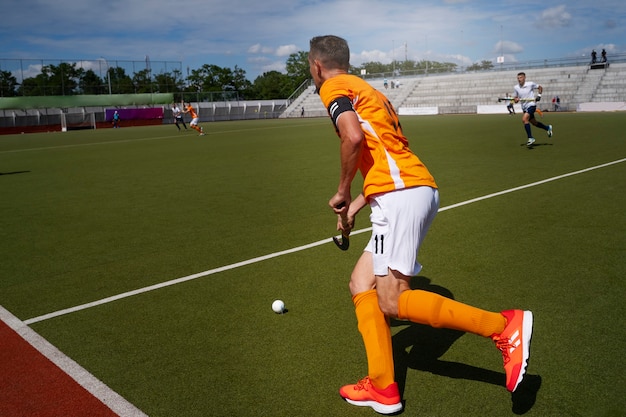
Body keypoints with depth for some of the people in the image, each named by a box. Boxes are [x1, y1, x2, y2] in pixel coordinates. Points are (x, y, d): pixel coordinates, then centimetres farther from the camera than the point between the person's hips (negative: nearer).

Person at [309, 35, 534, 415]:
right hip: (418, 189, 10)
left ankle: (504, 326, -6)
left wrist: (343, 192, -3)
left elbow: (354, 136, -18)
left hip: (401, 194, -10)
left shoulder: (334, 87, 3)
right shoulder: (368, 92, 29)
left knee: (392, 300, -10)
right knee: (362, 283, 11)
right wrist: (356, 204, 23)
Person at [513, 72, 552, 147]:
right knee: (534, 122, 17)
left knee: (524, 119, -27)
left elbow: (540, 87, 7)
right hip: (524, 107, 6)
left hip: (531, 105, -6)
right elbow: (515, 97, 10)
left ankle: (530, 138, -24)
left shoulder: (530, 84, -9)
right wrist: (516, 99, -13)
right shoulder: (516, 87, 1)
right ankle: (548, 128, 44)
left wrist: (539, 95, -7)